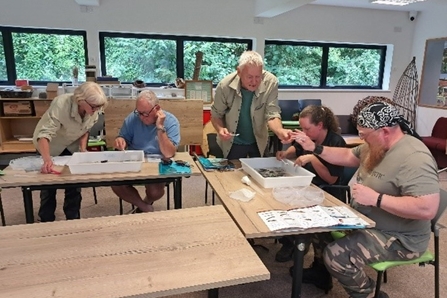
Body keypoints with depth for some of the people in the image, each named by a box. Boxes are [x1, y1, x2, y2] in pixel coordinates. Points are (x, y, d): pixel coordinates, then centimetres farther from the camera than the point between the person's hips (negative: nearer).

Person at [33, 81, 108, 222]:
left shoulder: (93, 110, -22)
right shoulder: (61, 104, -38)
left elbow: (85, 130, -4)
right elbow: (44, 134, -43)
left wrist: (83, 148, -18)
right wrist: (47, 160, -57)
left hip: (71, 146, 4)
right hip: (49, 146, -4)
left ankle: (73, 219, 17)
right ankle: (46, 221, 22)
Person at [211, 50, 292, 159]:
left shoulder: (271, 82, -24)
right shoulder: (225, 86, -23)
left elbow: (272, 115, -23)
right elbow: (216, 115, -9)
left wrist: (280, 131, -43)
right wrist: (220, 129, -30)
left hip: (258, 142, 1)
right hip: (232, 143, -1)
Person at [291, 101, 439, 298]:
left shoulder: (414, 158, -29)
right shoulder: (376, 146, 1)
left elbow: (428, 209, -36)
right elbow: (347, 156, 13)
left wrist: (375, 198, -35)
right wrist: (314, 148, 1)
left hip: (399, 238, -9)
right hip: (366, 219, 10)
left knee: (336, 255, -24)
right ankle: (321, 271, 30)